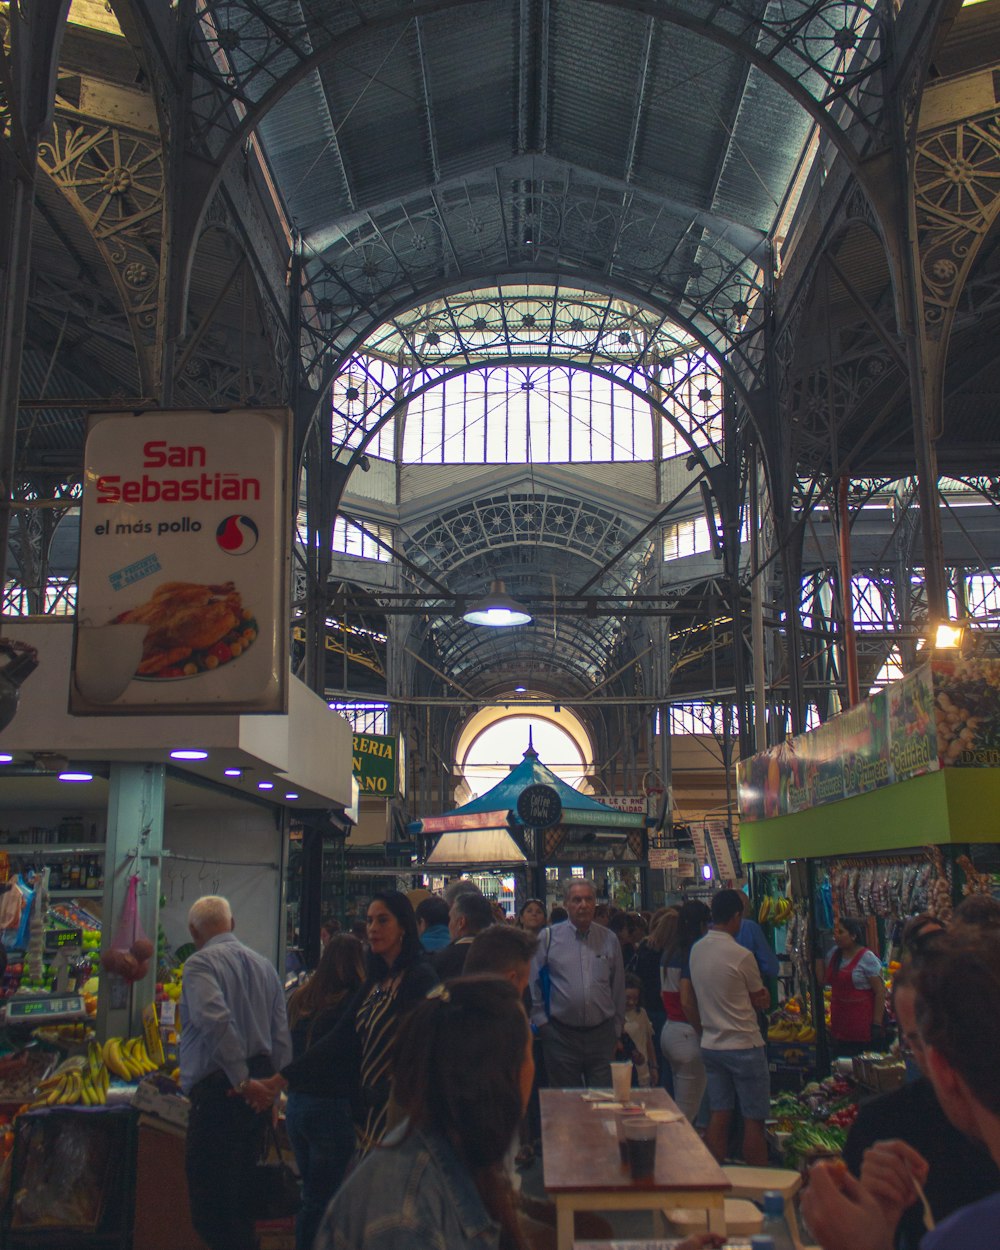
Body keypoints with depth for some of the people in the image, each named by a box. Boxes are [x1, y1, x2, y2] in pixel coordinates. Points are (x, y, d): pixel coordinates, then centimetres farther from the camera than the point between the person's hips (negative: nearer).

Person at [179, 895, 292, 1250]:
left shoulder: (200, 962, -8)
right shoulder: (264, 965, 14)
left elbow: (215, 1019, -25)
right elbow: (282, 1037, 13)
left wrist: (240, 1080, -21)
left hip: (218, 1089, -8)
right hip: (259, 1087, 8)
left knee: (209, 1194, -1)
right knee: (242, 1188, 20)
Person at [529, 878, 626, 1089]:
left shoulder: (609, 939, 6)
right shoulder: (549, 938, 0)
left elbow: (618, 990, 12)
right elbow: (532, 983, 3)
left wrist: (616, 1032, 13)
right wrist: (541, 1022, 0)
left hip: (602, 1034, 2)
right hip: (561, 1036, -1)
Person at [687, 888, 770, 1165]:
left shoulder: (696, 950, 2)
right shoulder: (741, 956, -17)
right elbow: (761, 999, -4)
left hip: (711, 1045, 6)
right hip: (744, 1046, -6)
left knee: (719, 1116, 12)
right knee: (753, 1120, 3)